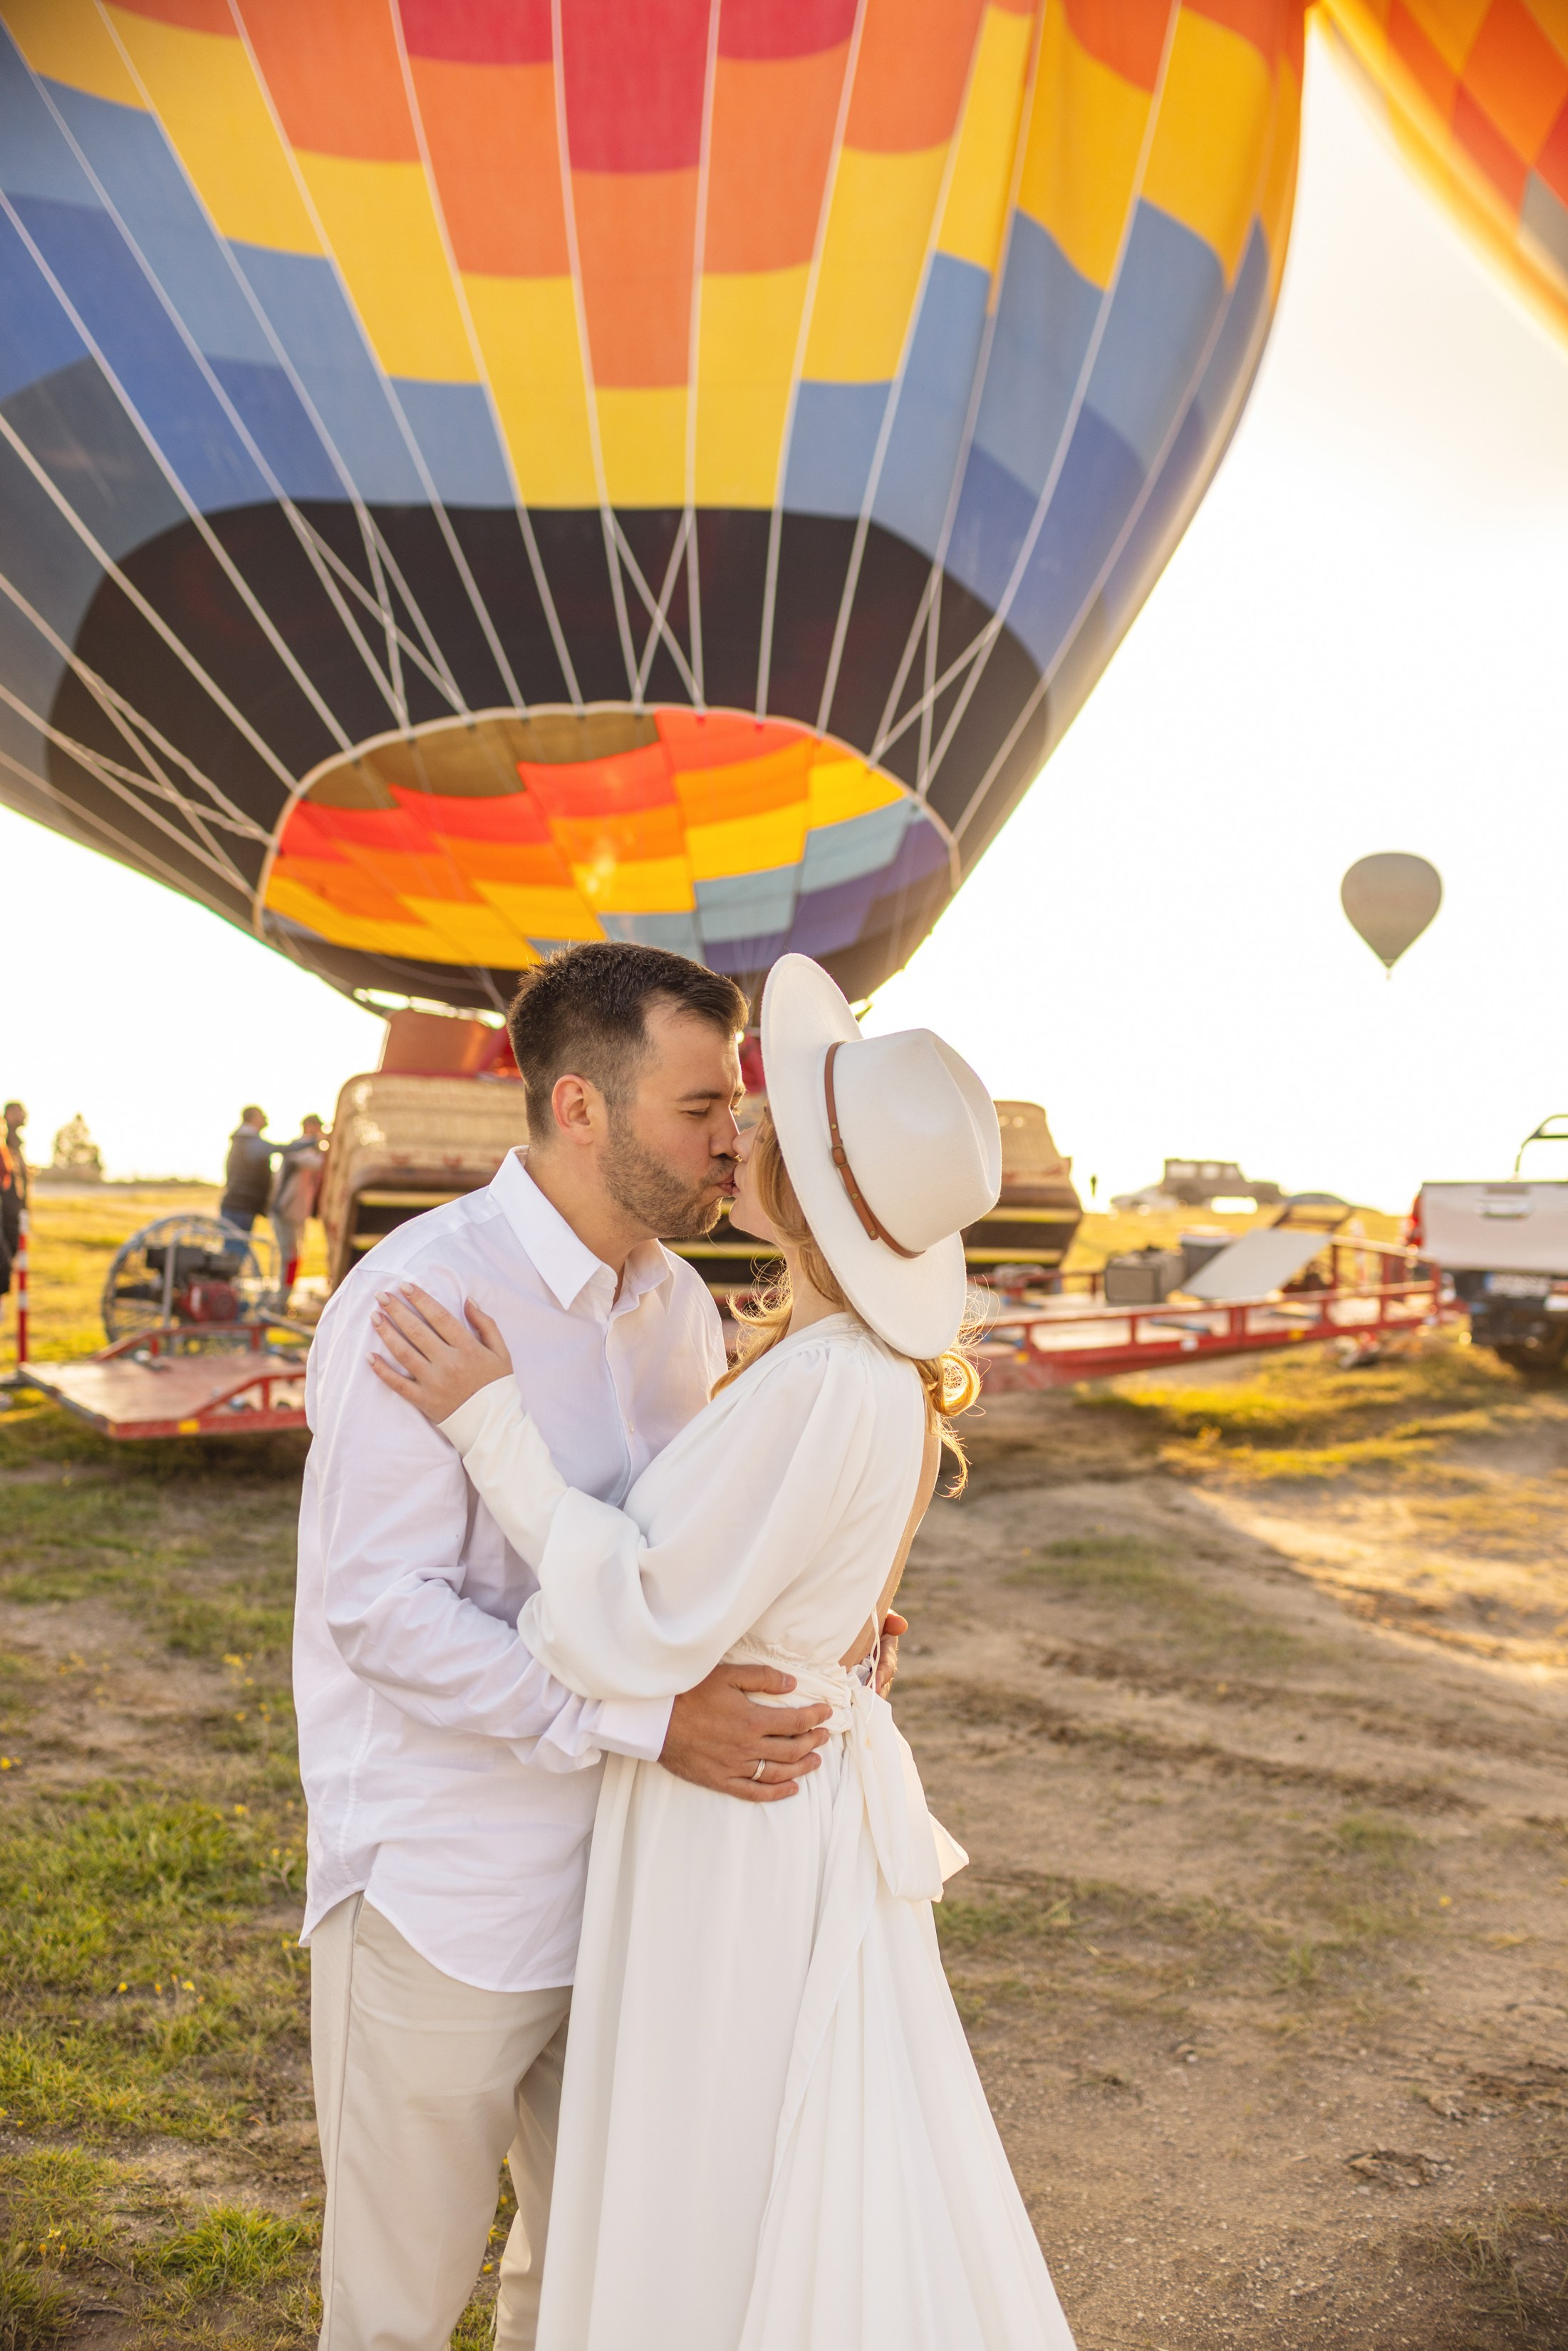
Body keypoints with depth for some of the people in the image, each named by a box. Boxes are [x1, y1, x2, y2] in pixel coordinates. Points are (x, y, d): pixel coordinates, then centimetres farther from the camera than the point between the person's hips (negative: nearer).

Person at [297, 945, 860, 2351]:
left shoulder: (682, 1307, 3)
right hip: (441, 1896, -6)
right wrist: (648, 1719, -28)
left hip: (619, 1870, 7)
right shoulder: (420, 1298, -20)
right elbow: (381, 1610, -23)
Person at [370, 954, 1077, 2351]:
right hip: (810, 1782, 9)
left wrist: (493, 1422, -20)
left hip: (738, 1819, -9)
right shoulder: (879, 1367, 0)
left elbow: (644, 1628, -23)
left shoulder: (821, 1388, -30)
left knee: (717, 2221, 14)